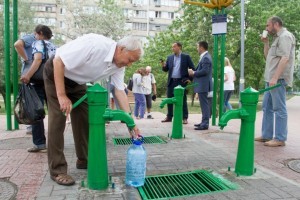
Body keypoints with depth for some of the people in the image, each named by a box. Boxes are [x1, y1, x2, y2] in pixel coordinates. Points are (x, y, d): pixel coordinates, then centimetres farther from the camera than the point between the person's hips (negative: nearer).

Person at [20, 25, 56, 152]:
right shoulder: (54, 47, 20)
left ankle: (40, 143, -4)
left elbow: (38, 59, -18)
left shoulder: (38, 43, 0)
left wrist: (28, 75, -26)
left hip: (39, 82, -6)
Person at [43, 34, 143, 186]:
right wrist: (62, 95, -32)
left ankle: (84, 160, 20)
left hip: (77, 82, 7)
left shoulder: (119, 66, -12)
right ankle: (57, 170, -3)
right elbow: (58, 61, -31)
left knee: (84, 119, 6)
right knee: (58, 120, -11)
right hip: (56, 74, -7)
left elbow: (120, 91, -10)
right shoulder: (94, 45, -36)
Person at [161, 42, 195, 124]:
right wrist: (163, 66, -10)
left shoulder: (186, 57, 0)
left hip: (181, 81, -4)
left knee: (183, 100, 0)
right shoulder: (169, 57, 12)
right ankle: (169, 117, 17)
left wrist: (190, 79, -6)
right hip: (171, 81, 4)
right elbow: (166, 69, 11)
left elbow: (193, 68, 1)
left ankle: (185, 118, 6)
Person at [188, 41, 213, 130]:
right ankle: (204, 122, 23)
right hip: (202, 84, 10)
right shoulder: (205, 57, 16)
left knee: (204, 104, -7)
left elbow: (205, 71, -23)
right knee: (204, 104, 15)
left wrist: (193, 73, -13)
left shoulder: (206, 58, -15)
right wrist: (193, 72, 5)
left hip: (203, 85, -10)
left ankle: (205, 124, -3)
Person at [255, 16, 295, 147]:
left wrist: (275, 77, -25)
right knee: (267, 108, 12)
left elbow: (285, 58, -20)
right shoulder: (278, 38, 23)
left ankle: (280, 139, -1)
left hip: (278, 79, -10)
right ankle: (266, 135, 20)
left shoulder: (285, 36, -8)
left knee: (279, 109, -6)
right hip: (271, 79, 10)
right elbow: (268, 57, 27)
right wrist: (266, 43, 15)